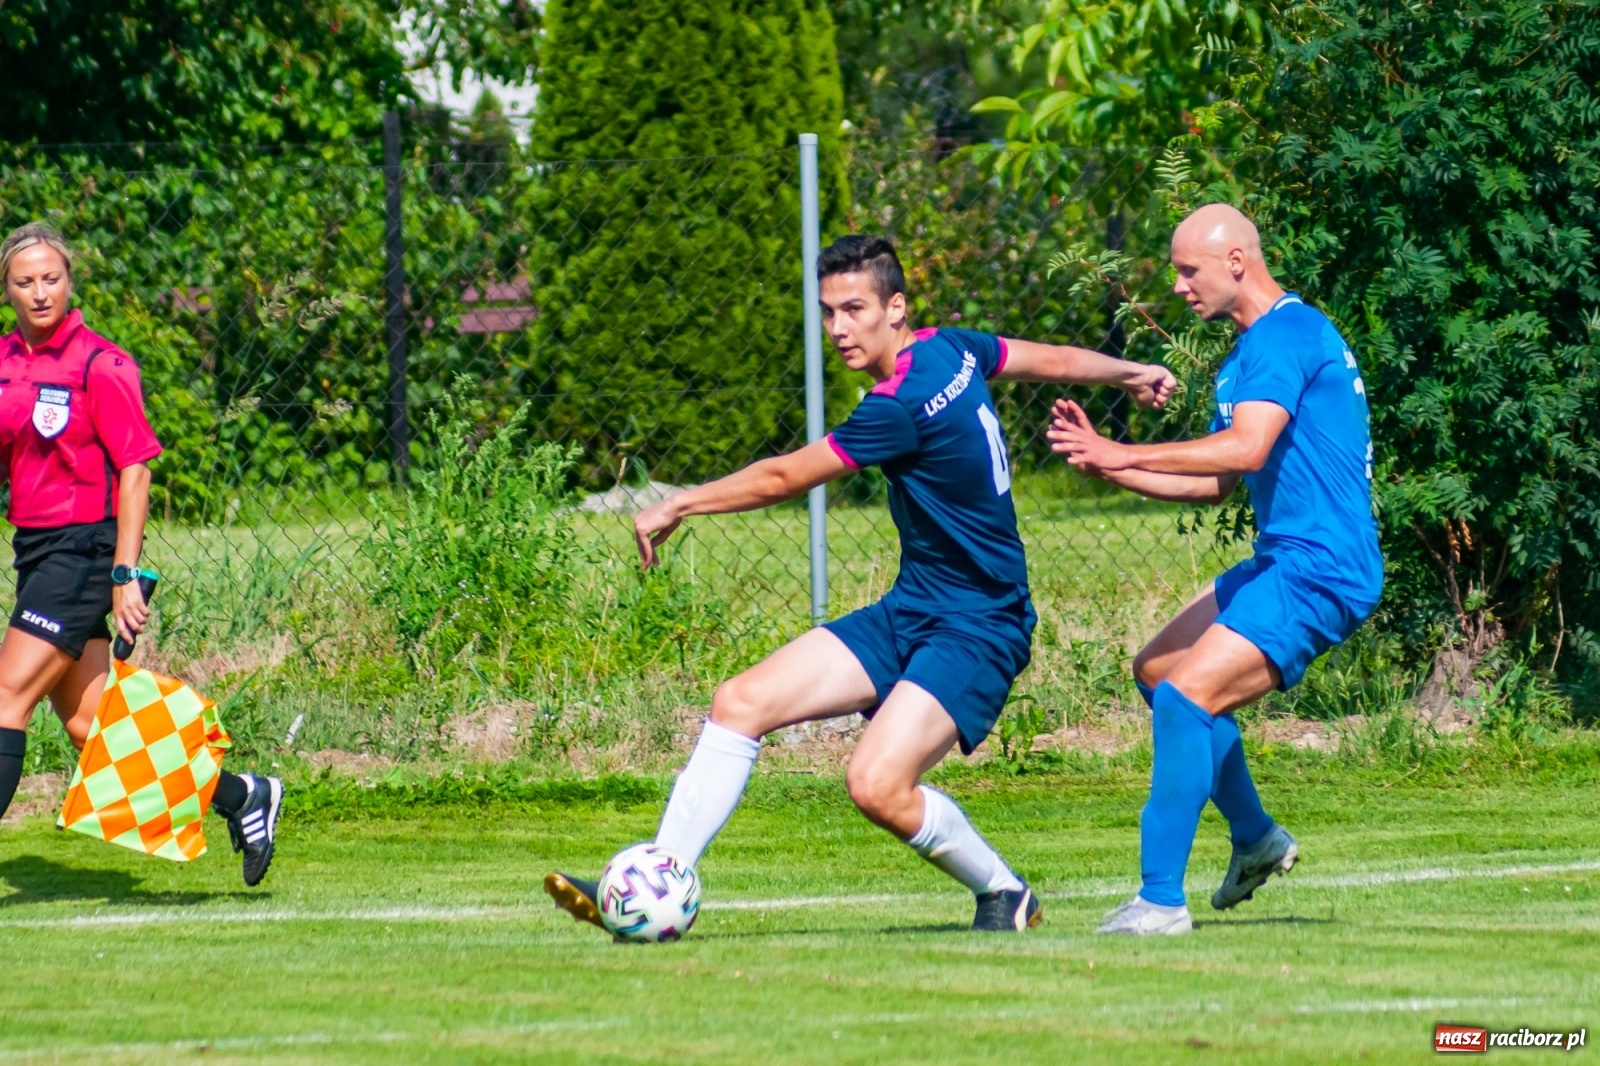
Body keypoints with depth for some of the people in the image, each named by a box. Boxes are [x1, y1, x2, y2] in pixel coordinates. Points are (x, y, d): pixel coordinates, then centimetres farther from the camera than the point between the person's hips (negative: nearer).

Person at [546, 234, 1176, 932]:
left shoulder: (902, 408, -23)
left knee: (878, 785, -27)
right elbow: (1054, 360, 20)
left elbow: (783, 479, -14)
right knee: (741, 703, -3)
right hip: (910, 613, 10)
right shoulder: (952, 349, 3)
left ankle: (1004, 895, 0)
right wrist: (1131, 372, 39)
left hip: (976, 631, -10)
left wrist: (677, 506, -2)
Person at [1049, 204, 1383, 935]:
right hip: (1283, 561, 11)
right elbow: (1214, 484, 21)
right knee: (1157, 669, 20)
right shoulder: (1252, 351, 18)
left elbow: (1247, 447, -29)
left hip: (1318, 571, -11)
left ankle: (1162, 900, -20)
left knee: (1184, 695, -20)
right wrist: (1105, 464, 11)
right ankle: (1256, 839, 28)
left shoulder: (1286, 335, -15)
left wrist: (1127, 454, -26)